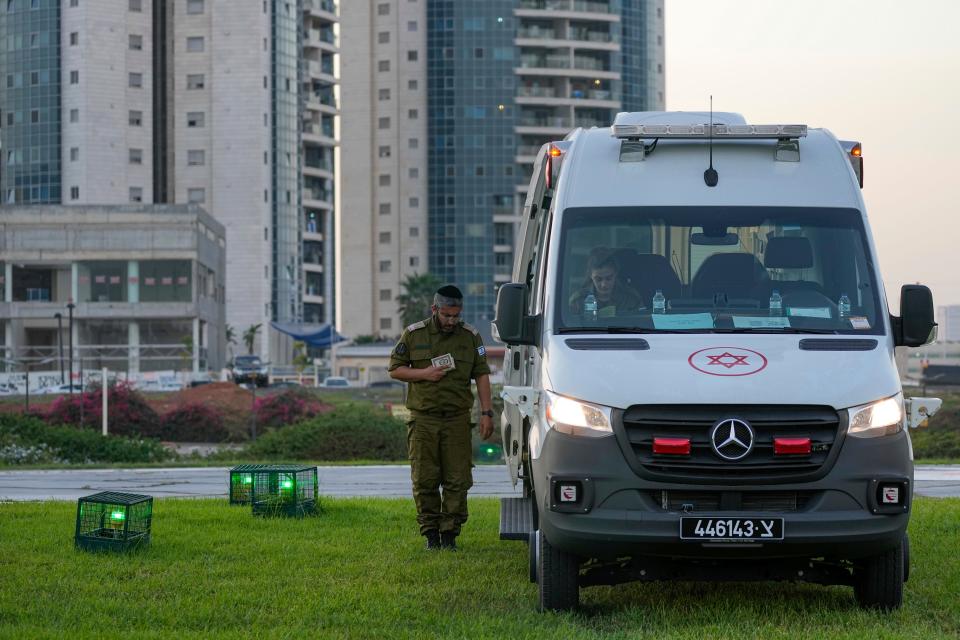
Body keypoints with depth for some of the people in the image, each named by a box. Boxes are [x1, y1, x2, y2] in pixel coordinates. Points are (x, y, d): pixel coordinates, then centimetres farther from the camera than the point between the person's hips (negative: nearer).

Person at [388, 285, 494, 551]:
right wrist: (424, 374, -10)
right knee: (424, 481, 0)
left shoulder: (470, 336, 6)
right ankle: (430, 533, 10)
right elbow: (395, 369, 6)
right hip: (423, 420, -1)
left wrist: (486, 412, -1)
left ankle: (450, 533, 5)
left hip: (457, 419, 1)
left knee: (457, 480, -3)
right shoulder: (413, 334, 2)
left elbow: (482, 376, 7)